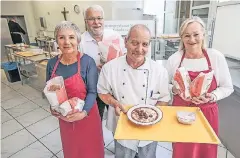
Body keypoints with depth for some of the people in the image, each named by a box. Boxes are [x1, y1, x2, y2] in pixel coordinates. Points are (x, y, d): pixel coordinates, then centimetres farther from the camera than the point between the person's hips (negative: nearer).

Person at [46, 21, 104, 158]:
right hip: (64, 117, 4)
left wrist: (84, 112, -29)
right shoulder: (52, 63, -4)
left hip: (86, 115, -4)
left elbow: (92, 92, -16)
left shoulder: (88, 61, -17)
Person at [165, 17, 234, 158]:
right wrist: (175, 89, -15)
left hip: (207, 114, 1)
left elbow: (227, 87, 2)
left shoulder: (216, 57, -6)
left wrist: (212, 96, -15)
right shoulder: (174, 59, -7)